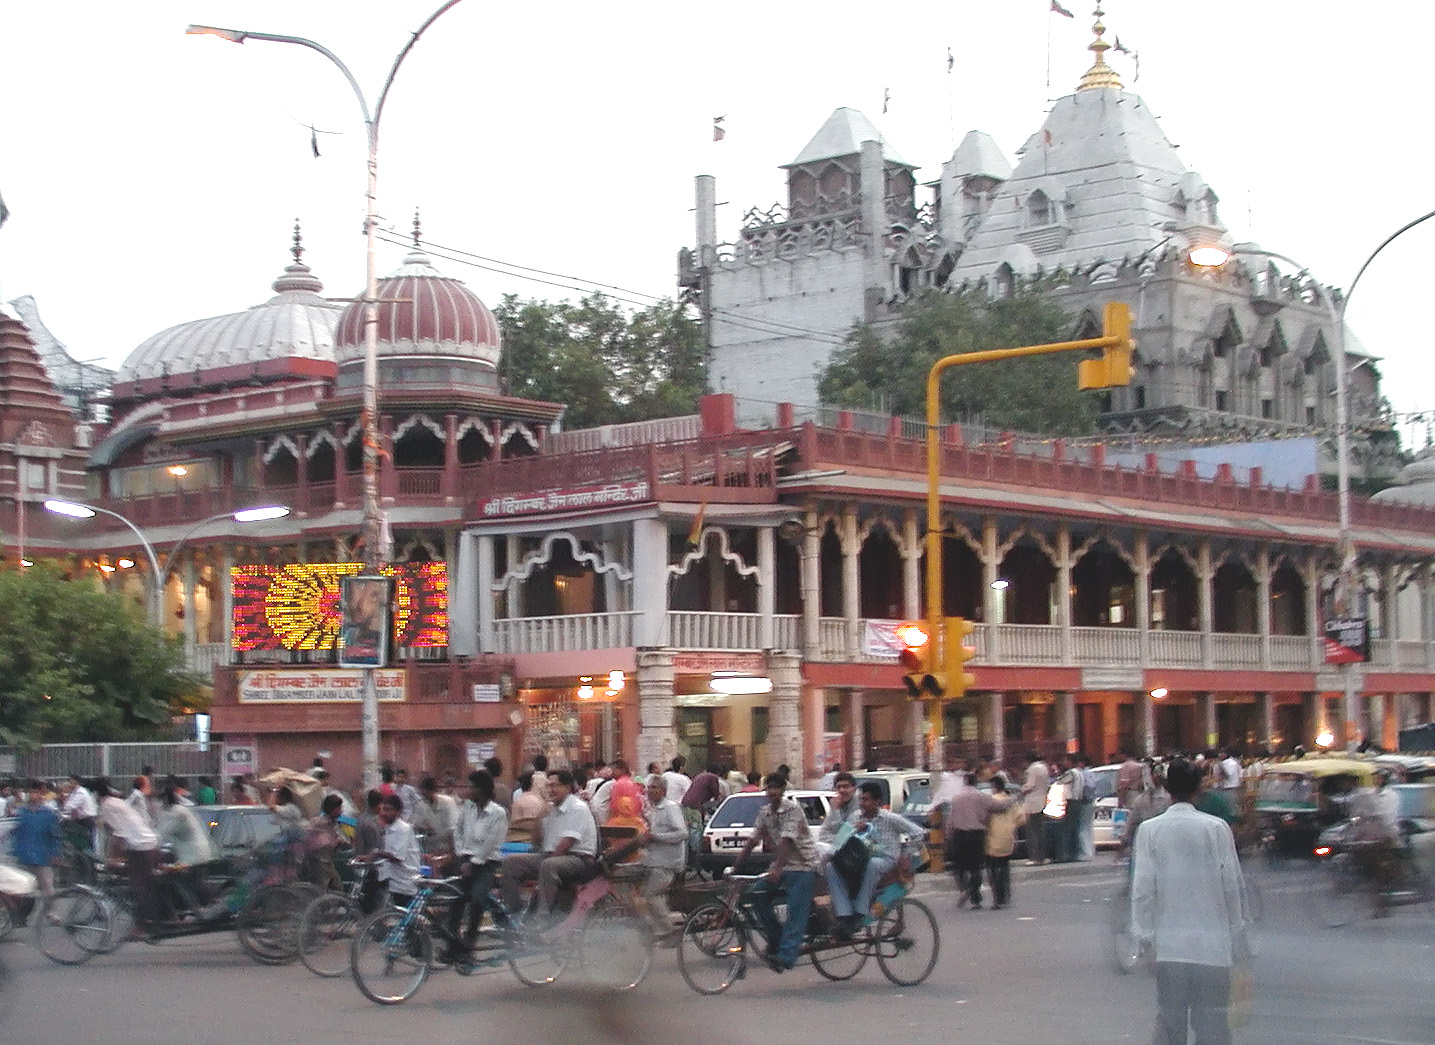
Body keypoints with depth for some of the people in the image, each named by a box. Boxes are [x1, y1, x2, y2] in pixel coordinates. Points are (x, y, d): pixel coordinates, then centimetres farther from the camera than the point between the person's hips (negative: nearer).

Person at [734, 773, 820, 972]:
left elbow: (786, 841, -26)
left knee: (796, 912, -15)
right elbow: (753, 840, 9)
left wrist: (777, 869, -35)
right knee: (757, 893, -8)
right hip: (782, 866, 8)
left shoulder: (792, 809, -15)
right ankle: (776, 940, 3)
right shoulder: (764, 813, 8)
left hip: (804, 867, -8)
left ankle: (785, 956, -22)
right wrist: (736, 865, 1)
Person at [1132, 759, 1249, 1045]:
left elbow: (1143, 887, -4)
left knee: (1169, 1021, 7)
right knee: (1212, 1021, 5)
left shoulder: (1149, 830, -3)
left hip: (1169, 943, 0)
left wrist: (1144, 933, 5)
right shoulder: (1216, 828, -5)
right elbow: (1233, 884, -2)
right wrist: (1237, 933, 8)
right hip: (1213, 942, 0)